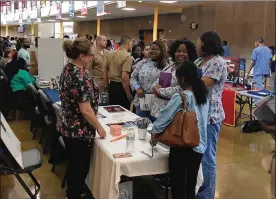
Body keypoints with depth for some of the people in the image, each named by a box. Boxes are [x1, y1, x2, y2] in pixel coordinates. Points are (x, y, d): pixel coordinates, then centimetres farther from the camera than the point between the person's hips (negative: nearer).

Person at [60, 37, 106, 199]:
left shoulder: (67, 69, 3)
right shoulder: (81, 77, -27)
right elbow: (86, 110, -26)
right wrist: (100, 128, -14)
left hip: (68, 127, 9)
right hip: (80, 131, -9)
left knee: (74, 163, 25)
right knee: (80, 166, 9)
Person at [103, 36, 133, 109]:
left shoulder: (110, 54, 7)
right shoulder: (127, 56, -16)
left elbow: (105, 71, 14)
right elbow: (124, 77, -24)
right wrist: (128, 94, -17)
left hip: (112, 85, 7)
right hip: (121, 87, -7)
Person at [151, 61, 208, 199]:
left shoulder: (180, 97, -16)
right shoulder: (203, 96, 5)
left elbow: (164, 117, -12)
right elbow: (200, 120, 9)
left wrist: (154, 131, 7)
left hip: (182, 148, -7)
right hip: (199, 147, 7)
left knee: (178, 188, 7)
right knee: (191, 187, 18)